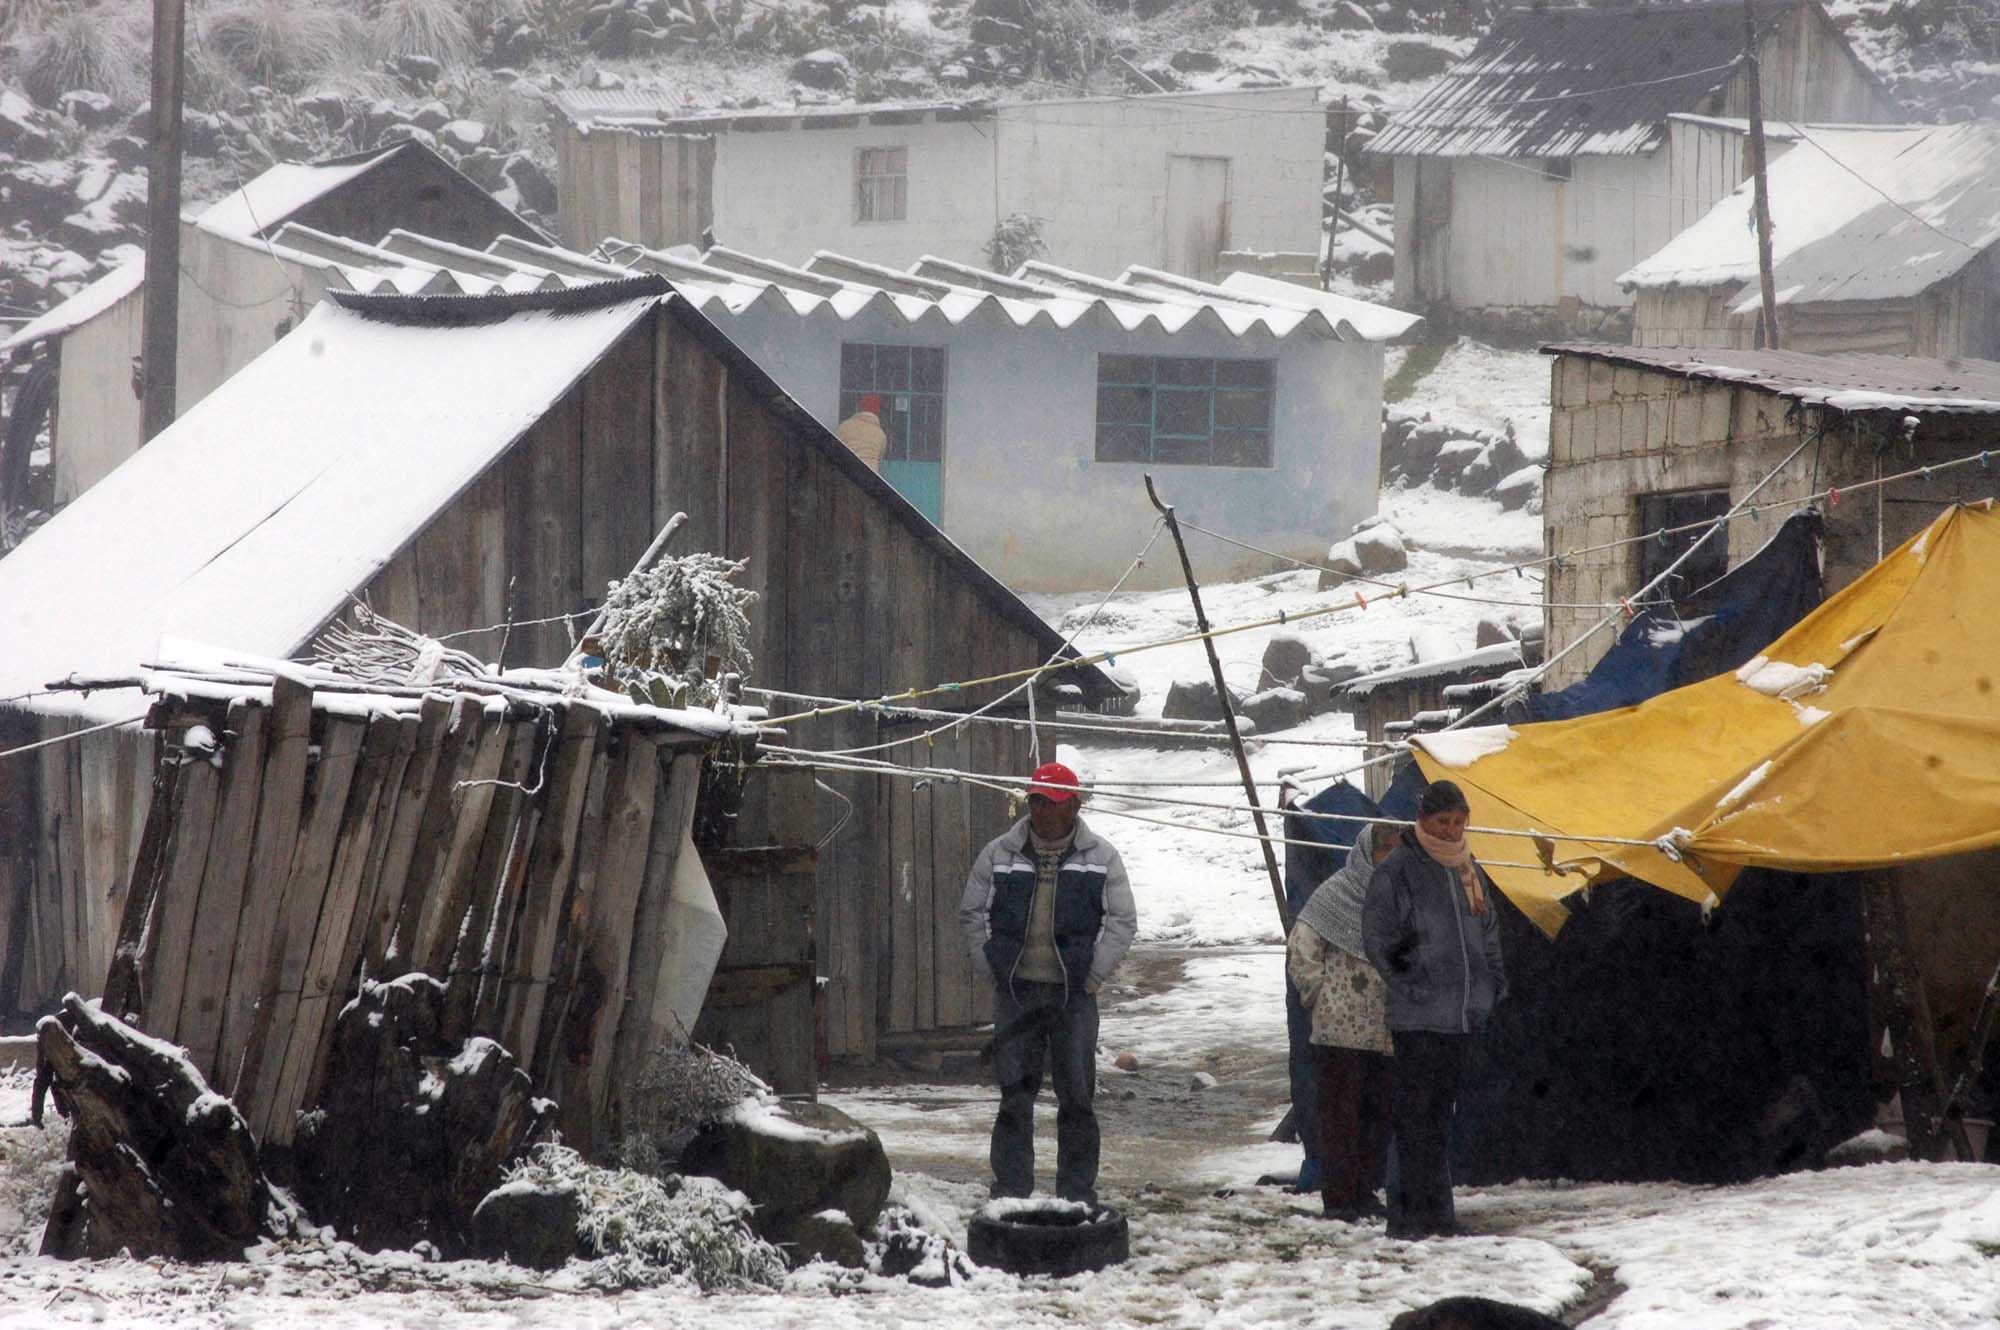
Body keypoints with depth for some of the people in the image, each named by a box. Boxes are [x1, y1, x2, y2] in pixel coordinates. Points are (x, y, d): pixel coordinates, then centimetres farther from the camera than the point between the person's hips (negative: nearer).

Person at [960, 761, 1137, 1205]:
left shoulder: (1100, 857, 4)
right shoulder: (1000, 853, 5)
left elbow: (1122, 922, 6)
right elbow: (972, 914, 12)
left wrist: (1094, 974, -3)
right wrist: (990, 967, 2)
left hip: (1074, 992, -1)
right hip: (1016, 991, 1)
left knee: (1076, 1095, 2)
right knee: (1014, 1095, 0)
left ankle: (1077, 1193, 9)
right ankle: (1010, 1190, 4)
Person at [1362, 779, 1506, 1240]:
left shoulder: (1469, 872, 15)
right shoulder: (1397, 871, -5)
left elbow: (1489, 935, 24)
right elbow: (1375, 938, -6)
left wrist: (1495, 991, 14)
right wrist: (1408, 986, -10)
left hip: (1468, 1016, 6)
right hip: (1419, 1018, -6)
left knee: (1443, 1115, 10)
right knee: (1415, 1115, -8)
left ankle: (1438, 1213, 13)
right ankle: (1409, 1214, -7)